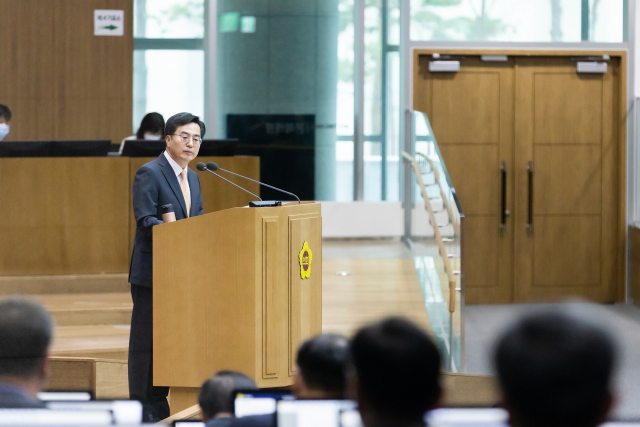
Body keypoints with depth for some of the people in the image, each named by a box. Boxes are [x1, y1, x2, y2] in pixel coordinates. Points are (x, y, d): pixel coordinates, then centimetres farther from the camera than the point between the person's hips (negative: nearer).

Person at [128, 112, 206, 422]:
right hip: (152, 271, -8)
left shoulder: (192, 177, 16)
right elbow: (146, 220, -18)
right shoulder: (149, 173, -9)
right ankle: (143, 406, 0)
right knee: (147, 338, -4)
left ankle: (160, 405, 16)